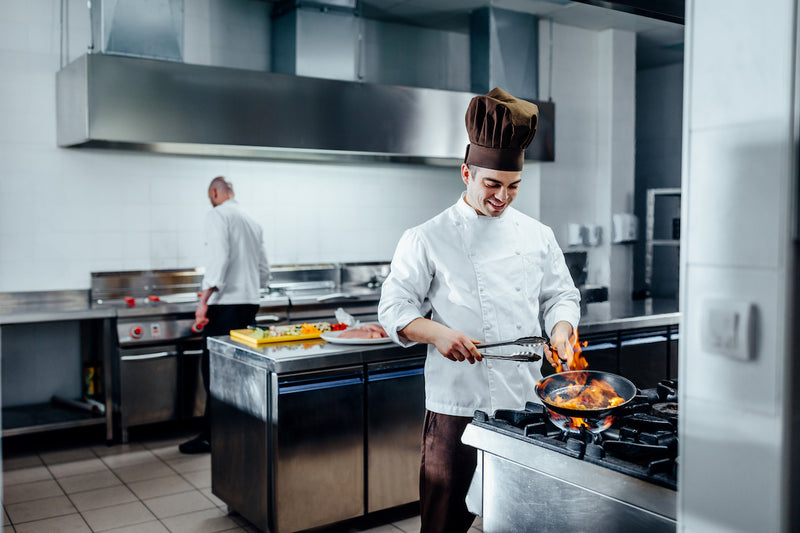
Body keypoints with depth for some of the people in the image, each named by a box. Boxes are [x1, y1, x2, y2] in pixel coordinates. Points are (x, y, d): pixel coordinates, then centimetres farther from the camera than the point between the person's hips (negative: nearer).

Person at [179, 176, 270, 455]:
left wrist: (204, 300, -23)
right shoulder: (252, 221, 18)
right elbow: (264, 271, 21)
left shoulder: (218, 215, -6)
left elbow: (219, 258, -21)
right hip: (250, 303, 8)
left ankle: (210, 436, 2)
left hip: (226, 305, -8)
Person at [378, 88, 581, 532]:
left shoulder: (537, 235, 9)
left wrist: (561, 328, -4)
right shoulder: (428, 239, -3)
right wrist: (437, 333, -19)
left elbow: (561, 294, 16)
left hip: (527, 400, 4)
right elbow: (395, 308, -2)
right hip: (460, 403, -3)